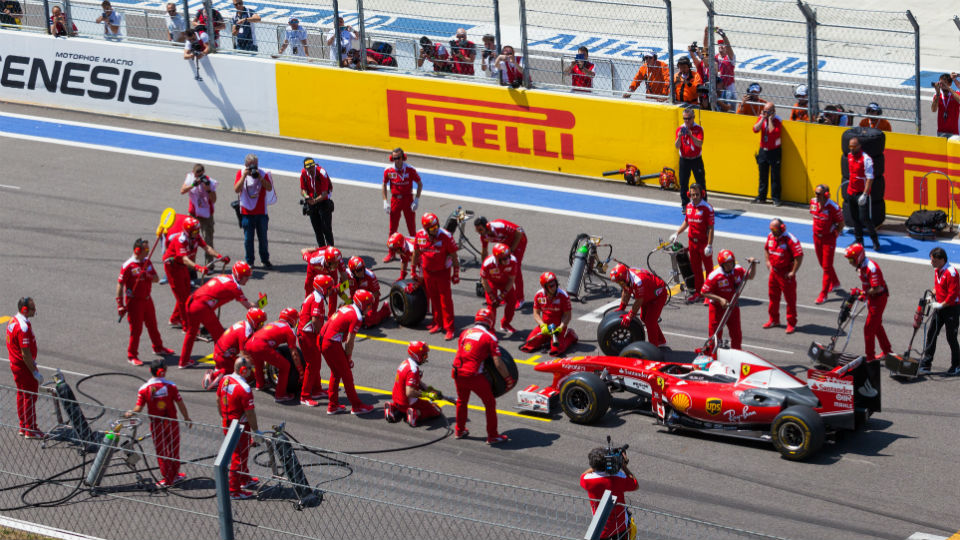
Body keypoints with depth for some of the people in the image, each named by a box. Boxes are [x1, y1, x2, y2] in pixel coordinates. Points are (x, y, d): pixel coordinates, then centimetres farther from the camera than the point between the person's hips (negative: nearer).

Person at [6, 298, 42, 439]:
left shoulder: (13, 320, 4)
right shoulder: (23, 327, -27)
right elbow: (25, 354, -26)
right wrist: (35, 372, -20)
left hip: (15, 363, 10)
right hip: (24, 367, -10)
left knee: (22, 395, 18)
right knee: (30, 397, 1)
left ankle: (23, 427, 28)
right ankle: (30, 430, 9)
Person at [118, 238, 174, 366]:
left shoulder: (147, 262, 6)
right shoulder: (128, 266, -16)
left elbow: (157, 279, 7)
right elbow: (120, 284, -15)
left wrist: (149, 276, -17)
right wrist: (120, 304, -17)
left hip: (147, 299, 7)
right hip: (134, 301, -7)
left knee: (152, 325, 19)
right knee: (136, 329, -3)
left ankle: (158, 347, 38)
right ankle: (132, 356, 8)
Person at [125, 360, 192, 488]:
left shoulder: (144, 389, -10)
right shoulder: (171, 386, -10)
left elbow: (139, 408, -10)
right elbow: (180, 404, -6)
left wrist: (129, 414, 10)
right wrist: (187, 418, 7)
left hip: (156, 425, 0)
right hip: (171, 422, 0)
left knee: (161, 451, 11)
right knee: (173, 449, 16)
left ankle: (167, 479, 17)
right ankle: (175, 475, 28)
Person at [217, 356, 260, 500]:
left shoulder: (225, 380, -2)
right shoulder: (244, 389, -27)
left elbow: (218, 400, 10)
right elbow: (250, 413, -22)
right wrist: (255, 430, -11)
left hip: (227, 423, 8)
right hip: (240, 427, -8)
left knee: (240, 453, 26)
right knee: (239, 457, 5)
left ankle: (245, 479, 44)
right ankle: (234, 491, 13)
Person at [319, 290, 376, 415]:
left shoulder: (347, 308, 13)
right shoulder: (357, 317, -14)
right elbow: (349, 342, -11)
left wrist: (347, 357, 19)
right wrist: (349, 358, 4)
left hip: (322, 340, 9)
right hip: (332, 345, -9)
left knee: (336, 373, 22)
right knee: (347, 375, 5)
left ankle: (332, 405, 29)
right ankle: (356, 406, 16)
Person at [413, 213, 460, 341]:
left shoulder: (445, 236, -19)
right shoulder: (420, 235, -7)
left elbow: (454, 256, -11)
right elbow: (416, 253, 9)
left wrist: (456, 274, -10)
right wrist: (413, 271, 15)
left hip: (442, 272, -4)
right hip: (427, 271, 4)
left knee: (446, 300, -3)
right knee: (433, 299, 12)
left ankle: (449, 328, 1)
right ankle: (438, 323, 26)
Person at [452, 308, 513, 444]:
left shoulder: (465, 332, 9)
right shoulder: (489, 337, -6)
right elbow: (498, 363, -9)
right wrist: (509, 379, 1)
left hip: (458, 373, 5)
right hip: (474, 375, -5)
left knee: (462, 401, 28)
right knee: (490, 403, 12)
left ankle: (459, 431, 42)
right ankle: (492, 436, 17)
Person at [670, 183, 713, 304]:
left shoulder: (707, 208, -14)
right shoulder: (689, 206, 6)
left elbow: (711, 228, -15)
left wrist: (709, 246, -19)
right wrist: (677, 233, 15)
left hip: (704, 242, -6)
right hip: (692, 242, 6)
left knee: (708, 268, 2)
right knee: (696, 268, 12)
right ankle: (698, 292, 22)